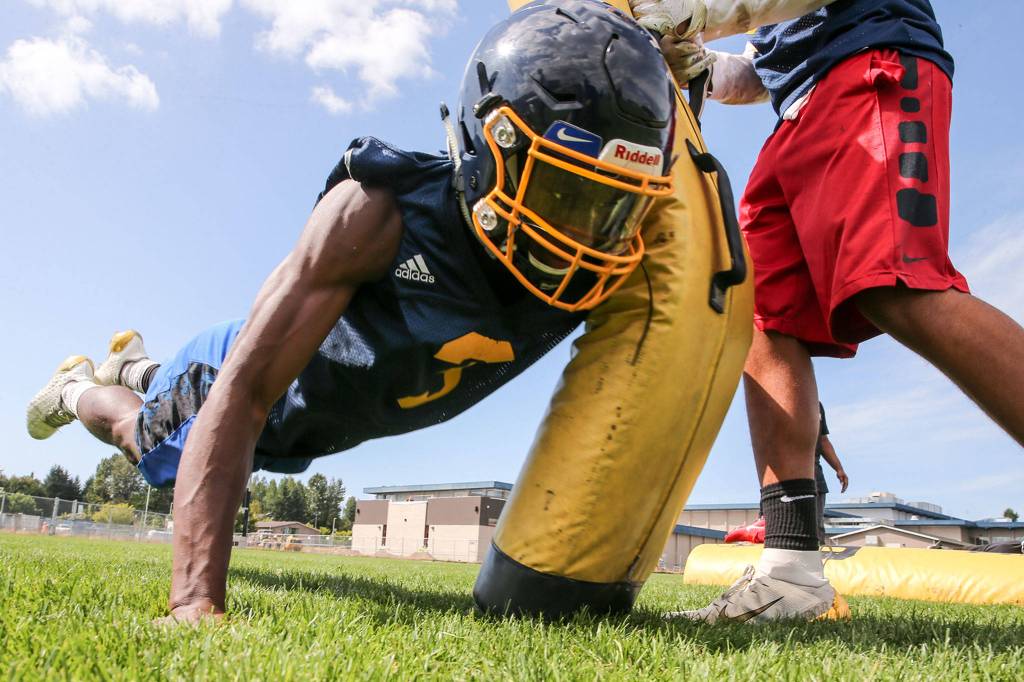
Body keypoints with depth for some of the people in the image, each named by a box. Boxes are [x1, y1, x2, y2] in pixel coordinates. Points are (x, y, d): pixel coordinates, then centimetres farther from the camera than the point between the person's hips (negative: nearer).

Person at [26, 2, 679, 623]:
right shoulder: (382, 212, -43)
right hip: (252, 379, -6)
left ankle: (136, 368, 65)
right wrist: (197, 600, -50)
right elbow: (244, 393, -44)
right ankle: (76, 388, 59)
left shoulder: (599, 269, -29)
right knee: (148, 439, 28)